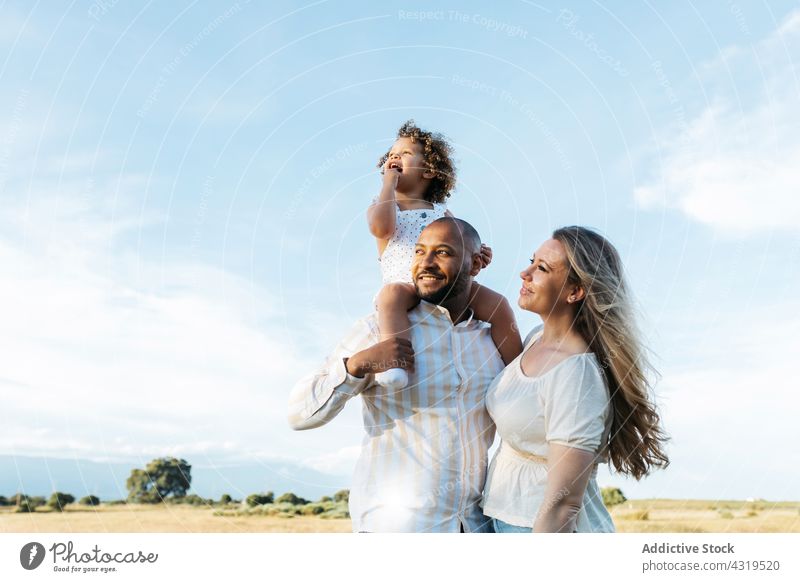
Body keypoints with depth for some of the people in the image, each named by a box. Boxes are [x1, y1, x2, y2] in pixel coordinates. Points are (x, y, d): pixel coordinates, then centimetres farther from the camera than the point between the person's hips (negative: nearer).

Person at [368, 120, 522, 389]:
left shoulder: (441, 213, 24)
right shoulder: (380, 208, 15)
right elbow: (381, 228, -10)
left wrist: (477, 255, -5)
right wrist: (389, 183, 1)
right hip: (403, 284, -3)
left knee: (498, 304, -15)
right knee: (391, 294, -37)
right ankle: (394, 363, -50)